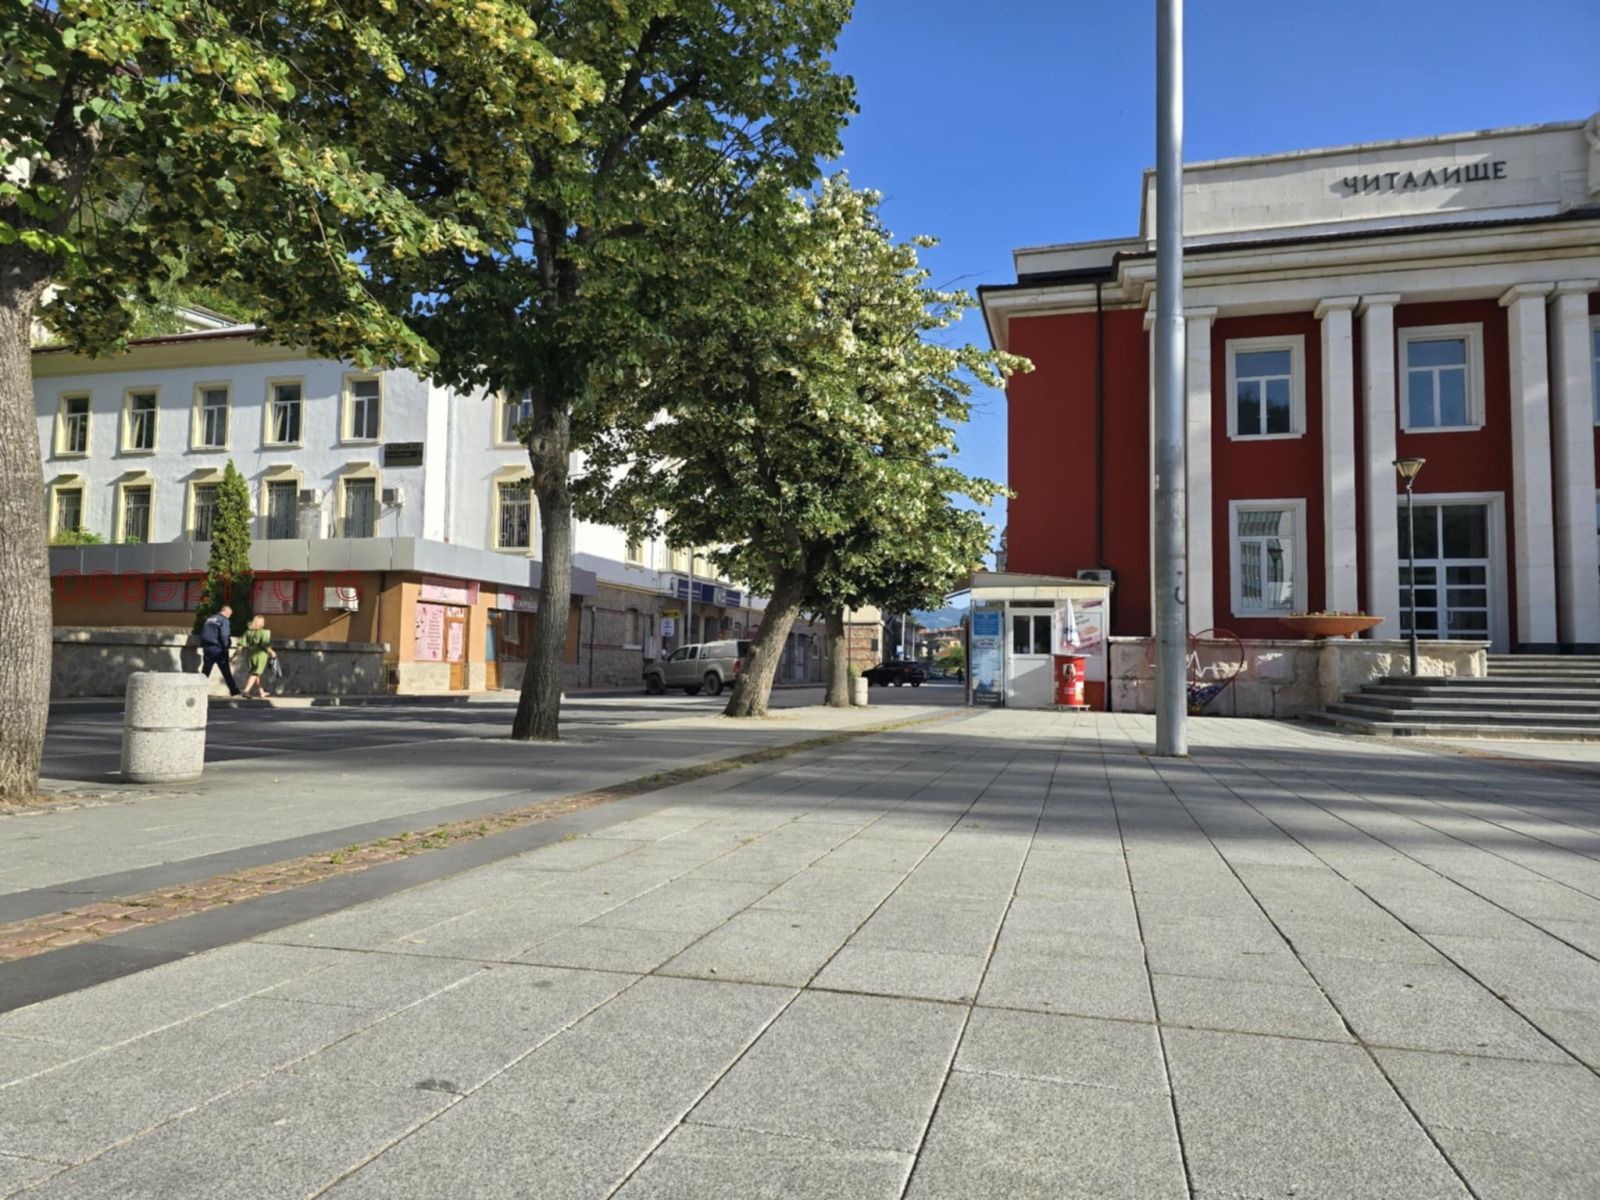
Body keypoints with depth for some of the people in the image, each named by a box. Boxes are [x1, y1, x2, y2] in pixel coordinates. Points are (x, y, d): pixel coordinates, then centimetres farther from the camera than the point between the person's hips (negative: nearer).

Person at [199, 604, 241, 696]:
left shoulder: (209, 619, 14)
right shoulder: (224, 620, -9)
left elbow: (202, 633, 15)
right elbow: (224, 636, -19)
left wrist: (203, 645, 18)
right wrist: (226, 647, -10)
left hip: (207, 648, 6)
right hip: (218, 649, -6)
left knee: (205, 670, 9)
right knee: (226, 671, 1)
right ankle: (234, 690, 5)